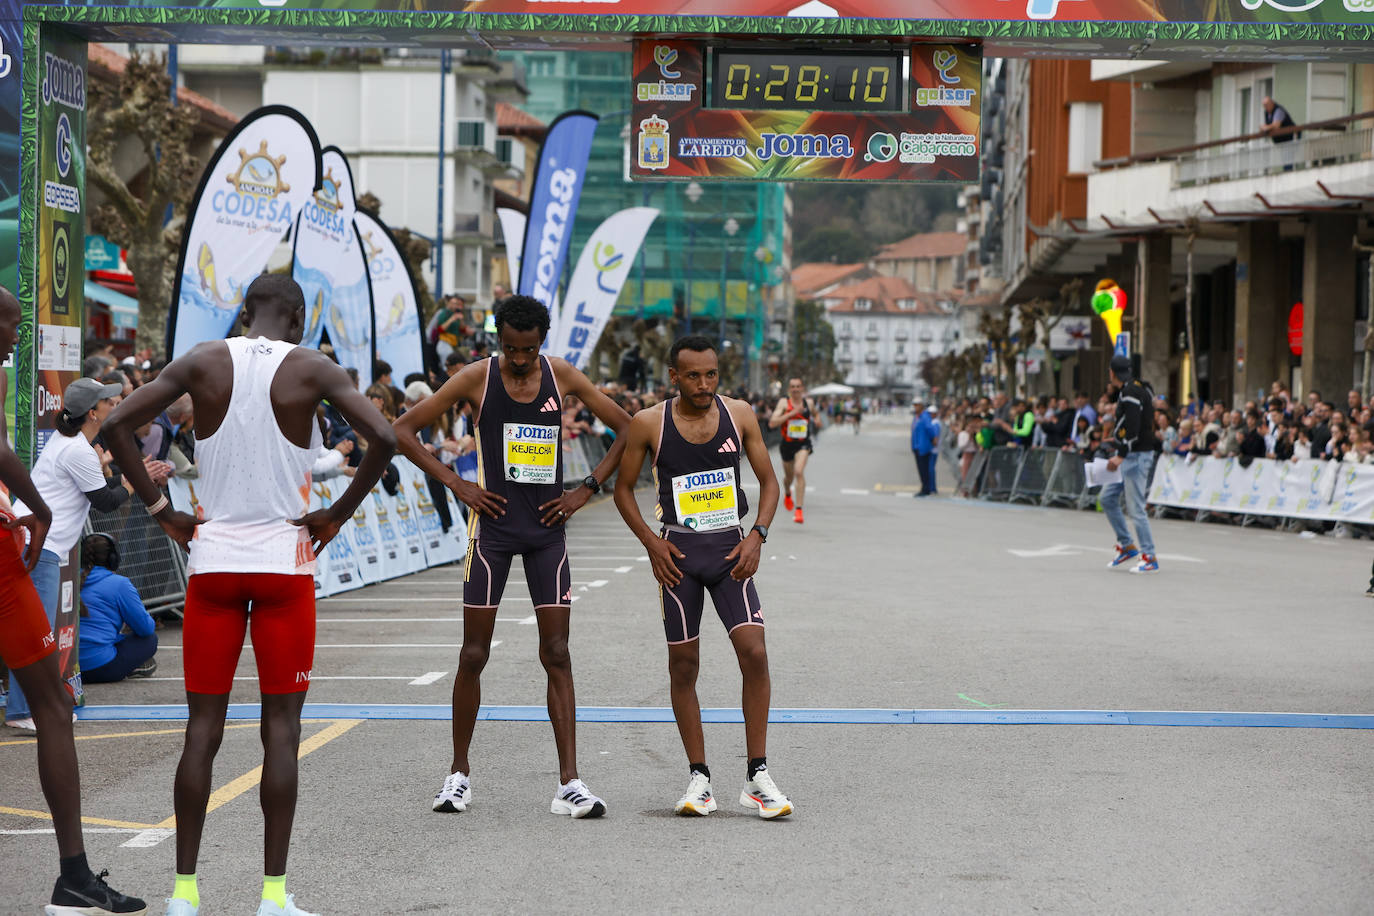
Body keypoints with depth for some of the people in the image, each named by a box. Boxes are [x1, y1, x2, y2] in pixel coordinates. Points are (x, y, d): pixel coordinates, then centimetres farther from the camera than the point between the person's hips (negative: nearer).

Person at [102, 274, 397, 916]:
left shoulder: (203, 362, 3)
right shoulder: (311, 369, -3)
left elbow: (117, 425, -2)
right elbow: (383, 438, -14)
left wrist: (161, 510, 3)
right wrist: (338, 515, -4)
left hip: (211, 560, 2)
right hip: (285, 560, -2)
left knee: (203, 728, 7)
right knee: (280, 729, 3)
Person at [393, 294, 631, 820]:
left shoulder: (562, 377, 2)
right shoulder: (476, 379, -4)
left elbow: (627, 428, 10)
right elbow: (402, 430, -1)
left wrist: (586, 490, 1)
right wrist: (456, 484, -7)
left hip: (547, 526, 2)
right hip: (493, 524, -1)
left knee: (556, 654, -2)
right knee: (474, 653, 0)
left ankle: (569, 784, -3)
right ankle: (459, 772, 15)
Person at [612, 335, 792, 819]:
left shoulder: (740, 414, 0)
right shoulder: (649, 424, -5)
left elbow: (768, 480, 8)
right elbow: (623, 488, 5)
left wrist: (757, 535, -7)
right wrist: (650, 541, -7)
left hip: (730, 548, 1)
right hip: (678, 551, -1)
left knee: (754, 651, -12)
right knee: (684, 662, 3)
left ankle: (757, 776, -5)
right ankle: (698, 777, 13)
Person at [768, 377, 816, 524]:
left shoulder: (808, 402, 0)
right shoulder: (784, 403, -9)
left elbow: (814, 414, 25)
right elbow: (772, 423, -20)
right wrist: (791, 413, -26)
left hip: (803, 444, -1)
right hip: (787, 444, 1)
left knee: (799, 472, -24)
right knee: (789, 476, 19)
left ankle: (799, 511, -25)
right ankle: (787, 494, 58)